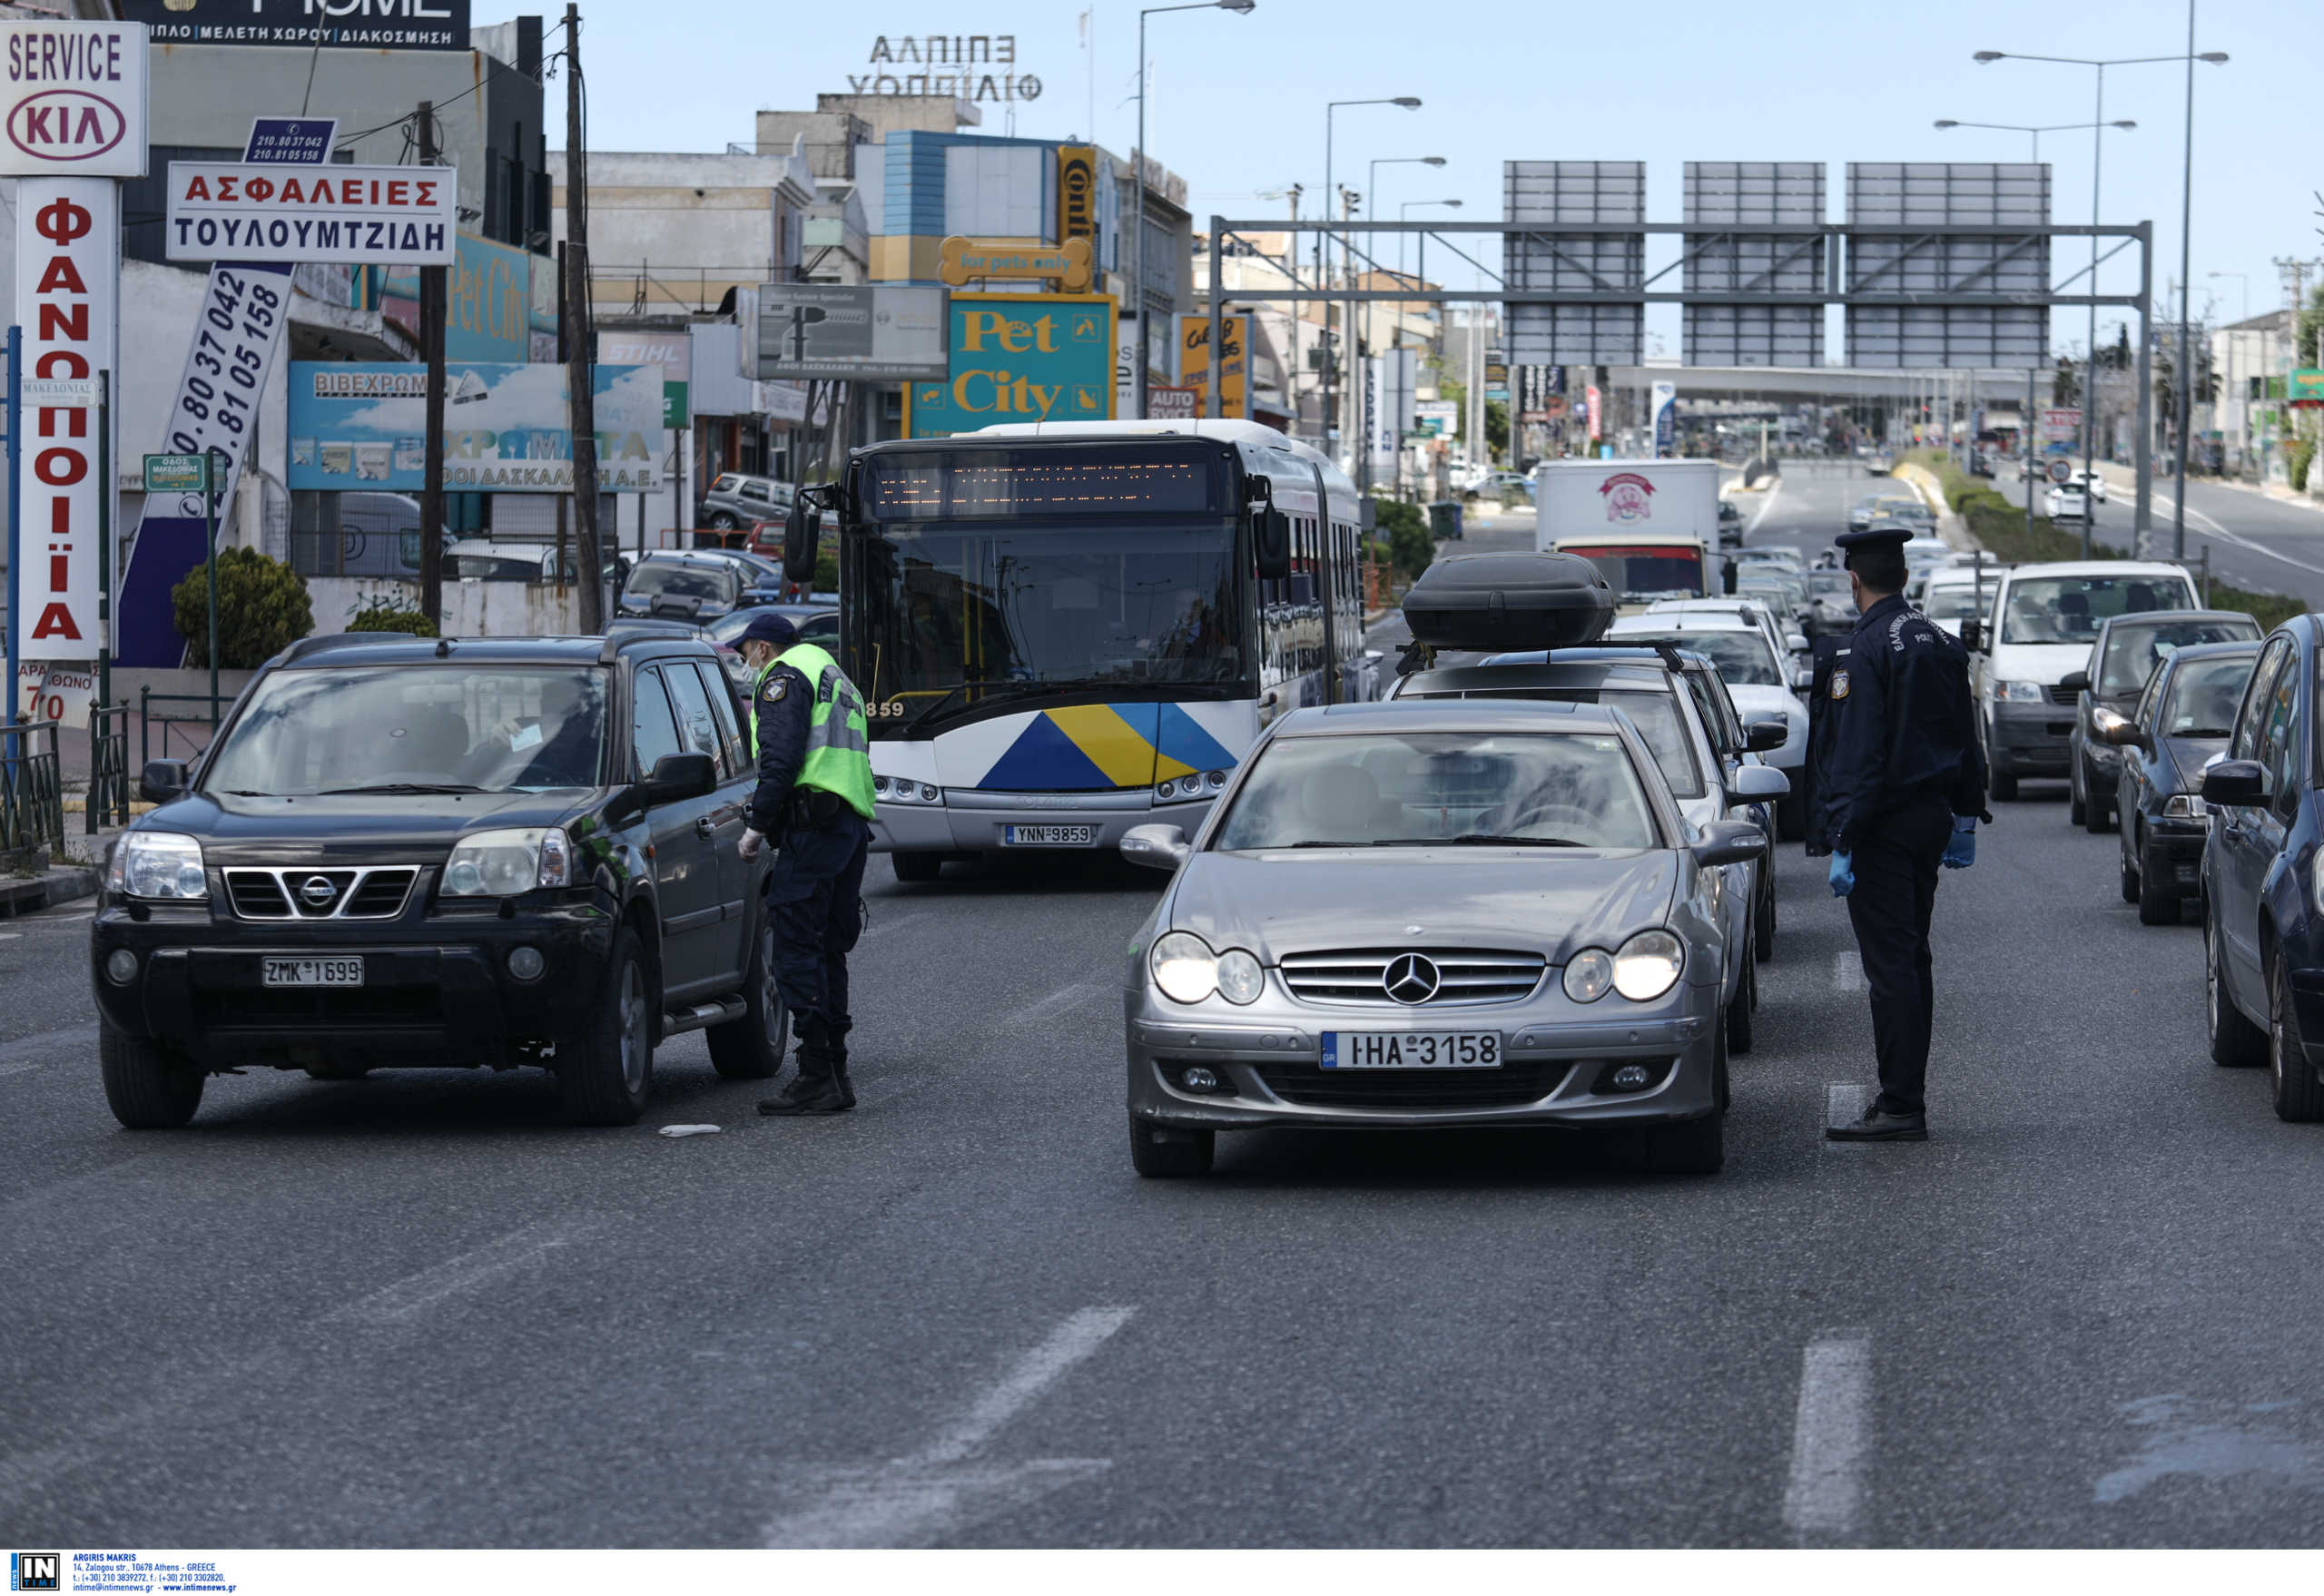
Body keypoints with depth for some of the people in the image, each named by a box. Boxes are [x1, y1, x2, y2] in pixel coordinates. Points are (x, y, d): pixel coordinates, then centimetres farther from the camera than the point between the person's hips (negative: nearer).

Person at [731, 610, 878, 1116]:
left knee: (796, 946, -11)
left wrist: (756, 824, -9)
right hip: (854, 823, 10)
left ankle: (817, 1078, -17)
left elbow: (782, 756, -13)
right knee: (827, 950, 13)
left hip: (813, 823, -10)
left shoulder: (783, 677, -1)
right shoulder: (836, 679, 29)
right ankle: (836, 1073, 12)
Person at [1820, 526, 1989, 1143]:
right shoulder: (1941, 643, 10)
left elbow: (1857, 755, -20)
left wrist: (1843, 841, -18)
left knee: (1890, 965, -7)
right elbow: (1965, 740, 17)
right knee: (1910, 959, 15)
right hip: (1931, 815, 8)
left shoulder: (1865, 651, -15)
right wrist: (1965, 818, 25)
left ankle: (1901, 1108, -8)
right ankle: (1905, 1097, 21)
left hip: (1884, 829, -8)